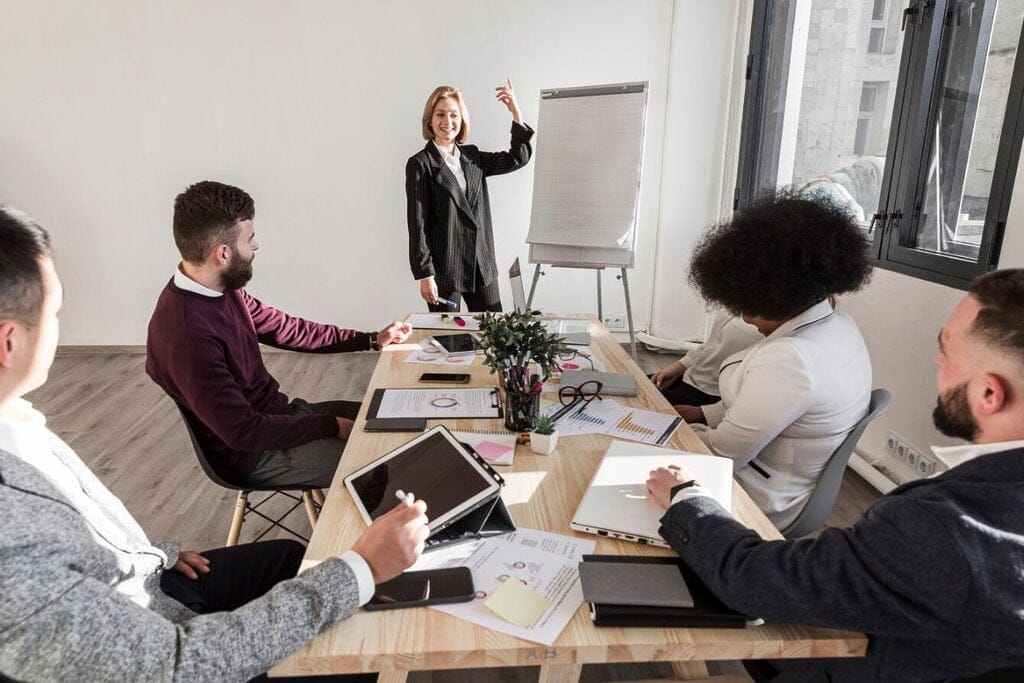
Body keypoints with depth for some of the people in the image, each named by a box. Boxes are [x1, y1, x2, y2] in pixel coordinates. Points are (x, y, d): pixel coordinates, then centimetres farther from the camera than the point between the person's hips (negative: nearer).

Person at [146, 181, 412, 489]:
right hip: (254, 453, -8)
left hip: (277, 412, 9)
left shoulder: (222, 290, -3)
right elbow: (243, 431, -28)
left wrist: (372, 339, 8)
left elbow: (283, 328, 9)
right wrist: (330, 426, -19)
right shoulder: (186, 334, -31)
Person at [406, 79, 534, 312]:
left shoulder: (472, 157, 10)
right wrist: (424, 275, -13)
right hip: (443, 268, -5)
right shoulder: (420, 164, -6)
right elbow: (417, 224, -9)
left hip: (481, 265, 5)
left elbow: (518, 158, 13)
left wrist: (516, 112, 3)